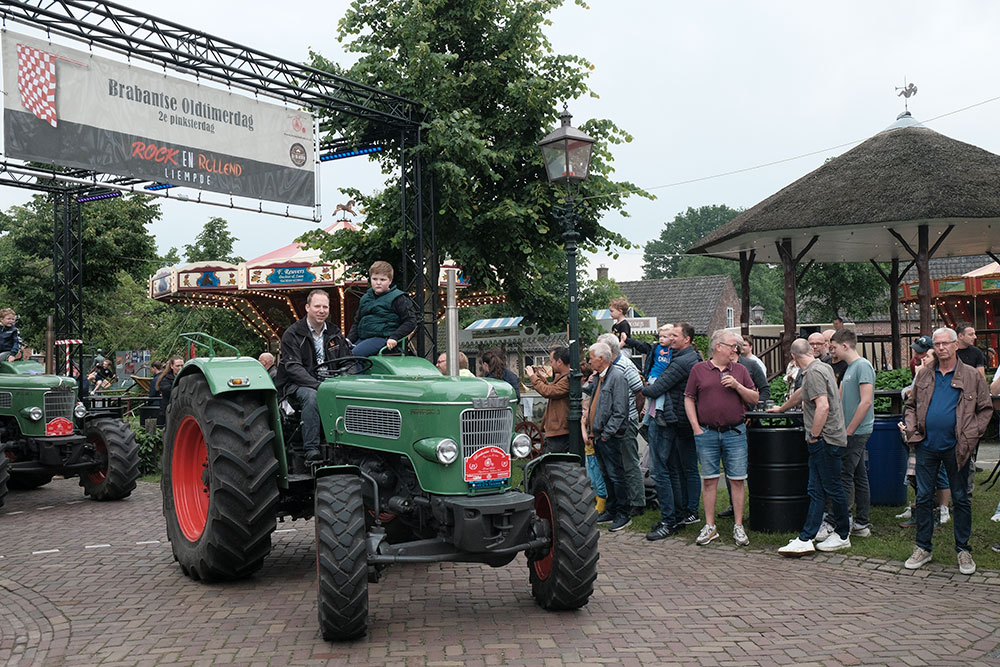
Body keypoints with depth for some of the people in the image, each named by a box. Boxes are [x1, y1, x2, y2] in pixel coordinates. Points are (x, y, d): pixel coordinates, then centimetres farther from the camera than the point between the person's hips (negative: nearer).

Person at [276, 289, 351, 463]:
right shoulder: (292, 334, -4)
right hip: (298, 384, -4)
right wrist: (317, 385, -28)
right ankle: (311, 449, -34)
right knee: (311, 396, -38)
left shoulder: (334, 333, 13)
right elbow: (293, 367, -14)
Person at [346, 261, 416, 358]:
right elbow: (357, 322, 25)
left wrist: (394, 337, -15)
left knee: (355, 353, -29)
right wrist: (349, 339, 9)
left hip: (382, 338, -7)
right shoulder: (365, 298, 18)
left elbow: (411, 321, -5)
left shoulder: (398, 299, -2)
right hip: (363, 338, 7)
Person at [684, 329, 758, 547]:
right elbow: (689, 399, 4)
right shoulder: (699, 369, 4)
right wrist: (696, 428, -3)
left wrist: (737, 386, -9)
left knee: (737, 480, 2)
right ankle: (709, 526, 13)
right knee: (709, 480, 4)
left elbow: (754, 399, 8)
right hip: (707, 433, -1)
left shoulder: (739, 370, 9)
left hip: (735, 432, 1)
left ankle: (738, 527, 11)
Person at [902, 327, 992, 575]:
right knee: (923, 497, 7)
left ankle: (963, 550, 19)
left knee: (961, 499, 8)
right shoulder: (924, 376, 8)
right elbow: (910, 405, 17)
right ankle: (923, 548, 17)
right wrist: (911, 429, 2)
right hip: (926, 446, 3)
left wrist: (971, 435, -8)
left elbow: (985, 408, 2)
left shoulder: (972, 376, 0)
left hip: (955, 448, -2)